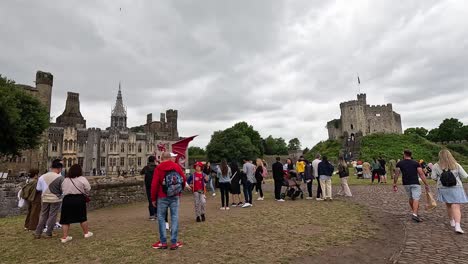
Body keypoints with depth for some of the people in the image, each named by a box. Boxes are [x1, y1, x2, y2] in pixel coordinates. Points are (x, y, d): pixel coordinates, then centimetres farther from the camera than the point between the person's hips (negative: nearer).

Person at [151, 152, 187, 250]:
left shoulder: (158, 168, -5)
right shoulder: (177, 166, 1)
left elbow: (154, 184, -8)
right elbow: (184, 179, 2)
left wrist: (153, 198, 2)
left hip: (162, 197, -2)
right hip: (175, 196, 2)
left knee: (161, 218, 10)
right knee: (175, 217, 5)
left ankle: (163, 242, 11)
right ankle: (174, 242, 8)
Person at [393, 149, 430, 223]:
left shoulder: (399, 164, 4)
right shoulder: (416, 163, 3)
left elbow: (396, 174, 0)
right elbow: (421, 174, -3)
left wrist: (394, 184, 4)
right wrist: (426, 185, 0)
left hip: (406, 184, 2)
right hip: (415, 183, -2)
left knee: (411, 198, 20)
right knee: (416, 199, -7)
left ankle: (414, 212, 31)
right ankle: (414, 214, -20)